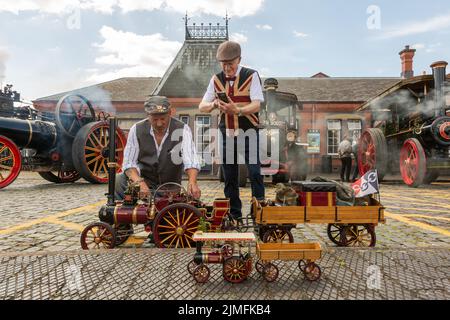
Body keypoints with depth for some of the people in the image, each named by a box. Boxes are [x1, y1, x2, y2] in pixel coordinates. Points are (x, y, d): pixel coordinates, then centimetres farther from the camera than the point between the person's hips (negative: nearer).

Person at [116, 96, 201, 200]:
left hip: (170, 187, 0)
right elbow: (129, 163, -8)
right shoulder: (137, 130, -6)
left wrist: (192, 182, -41)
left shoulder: (182, 130, -10)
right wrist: (139, 182, -28)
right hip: (144, 180, 1)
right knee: (118, 181, -26)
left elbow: (190, 161, -21)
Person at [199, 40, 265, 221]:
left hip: (248, 132, -3)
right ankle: (234, 214, 23)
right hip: (226, 133, 4)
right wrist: (214, 104, -18)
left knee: (254, 172, -10)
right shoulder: (216, 79, 8)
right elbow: (202, 107, 5)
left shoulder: (251, 76, -3)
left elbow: (256, 105, -15)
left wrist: (237, 110, -33)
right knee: (229, 176, 8)